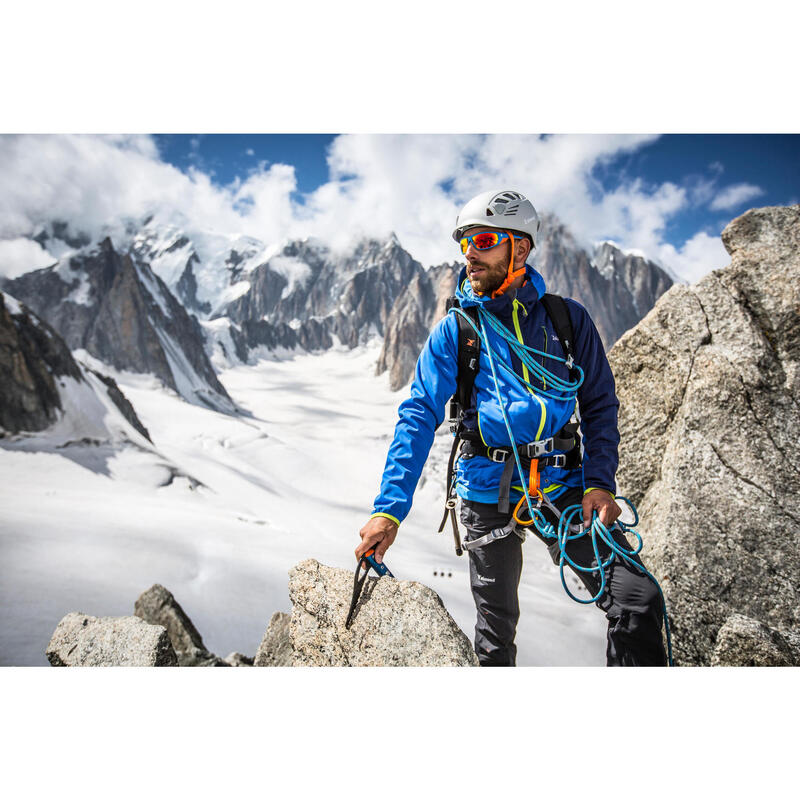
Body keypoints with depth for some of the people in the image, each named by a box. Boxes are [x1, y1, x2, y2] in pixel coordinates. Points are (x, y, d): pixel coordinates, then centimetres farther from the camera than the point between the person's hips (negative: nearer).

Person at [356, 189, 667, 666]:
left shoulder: (568, 318, 2)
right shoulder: (454, 331, -1)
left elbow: (600, 404, 7)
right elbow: (419, 418, -6)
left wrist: (601, 482, -7)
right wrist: (390, 508, -15)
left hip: (564, 484, 1)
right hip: (489, 490, 0)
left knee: (639, 601, -9)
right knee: (497, 624, 14)